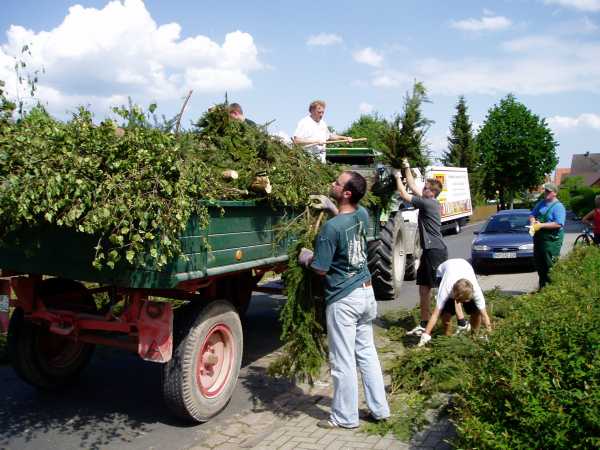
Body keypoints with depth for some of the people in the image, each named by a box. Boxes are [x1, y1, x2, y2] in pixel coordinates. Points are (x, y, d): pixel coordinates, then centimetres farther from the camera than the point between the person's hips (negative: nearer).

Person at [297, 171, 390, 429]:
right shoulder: (363, 215, 1)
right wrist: (330, 207, 22)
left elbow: (321, 268, -15)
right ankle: (379, 409, 28)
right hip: (366, 292, 8)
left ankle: (345, 418, 19)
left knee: (343, 361, 6)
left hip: (343, 300, -8)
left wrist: (306, 257, 3)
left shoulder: (331, 227, -22)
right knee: (367, 352, 18)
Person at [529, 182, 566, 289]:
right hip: (538, 238, 8)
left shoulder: (558, 206, -10)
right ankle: (542, 286, 27)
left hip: (552, 240, -8)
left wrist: (541, 225, -22)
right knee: (538, 264, 14)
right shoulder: (541, 204, 13)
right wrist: (533, 222, -4)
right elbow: (532, 215, 19)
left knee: (550, 266, -6)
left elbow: (558, 224, -20)